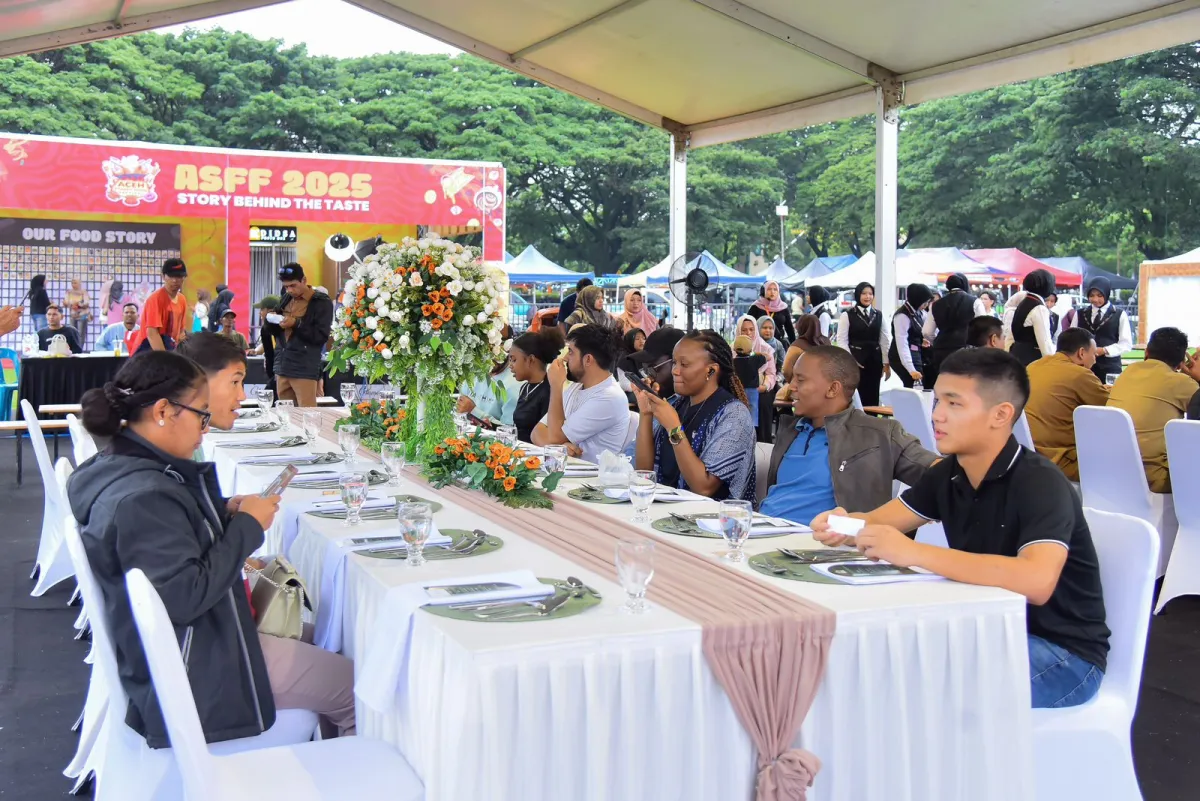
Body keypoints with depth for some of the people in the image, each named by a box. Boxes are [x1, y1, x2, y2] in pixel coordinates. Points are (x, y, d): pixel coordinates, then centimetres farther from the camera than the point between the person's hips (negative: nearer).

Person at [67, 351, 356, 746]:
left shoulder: (116, 465, 3)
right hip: (193, 673, -11)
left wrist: (224, 512, -1)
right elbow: (184, 597, -29)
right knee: (358, 689, -3)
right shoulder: (141, 498, -28)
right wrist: (247, 527, -20)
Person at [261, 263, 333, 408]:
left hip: (304, 370, -6)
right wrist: (271, 322, -4)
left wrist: (296, 324, -19)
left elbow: (321, 336, -11)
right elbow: (271, 331, 19)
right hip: (282, 367, 6)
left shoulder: (322, 302, -5)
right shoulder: (286, 299, 14)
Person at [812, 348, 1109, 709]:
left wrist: (913, 553, -40)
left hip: (1063, 652, -7)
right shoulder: (949, 473, 0)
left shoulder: (1040, 483, -23)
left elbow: (1036, 581, -39)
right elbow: (876, 523, 7)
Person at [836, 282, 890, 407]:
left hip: (874, 360, 4)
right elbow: (842, 340, -5)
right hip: (855, 361, -4)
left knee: (872, 397, 5)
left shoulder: (878, 315, 11)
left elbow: (885, 340, 12)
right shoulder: (847, 315, -2)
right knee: (856, 397, -5)